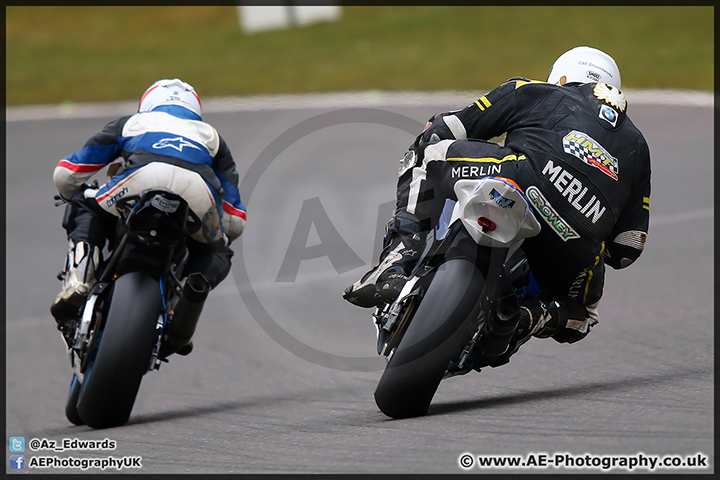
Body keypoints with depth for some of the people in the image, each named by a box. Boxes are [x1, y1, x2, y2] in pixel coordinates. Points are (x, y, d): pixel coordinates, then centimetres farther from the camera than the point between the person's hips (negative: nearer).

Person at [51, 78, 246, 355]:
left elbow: (65, 176, 34)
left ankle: (79, 278, 4)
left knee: (85, 209, 29)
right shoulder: (211, 136, 42)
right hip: (199, 195, 1)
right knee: (217, 252, 32)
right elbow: (235, 222, 38)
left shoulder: (130, 123, 39)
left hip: (141, 180, -1)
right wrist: (212, 238, 59)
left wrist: (80, 200, 56)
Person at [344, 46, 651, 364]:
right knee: (579, 315, 34)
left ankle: (400, 257, -1)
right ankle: (533, 317, -3)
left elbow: (441, 130, 24)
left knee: (429, 151, 21)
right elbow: (627, 248, 28)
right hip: (578, 248, 3)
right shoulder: (637, 144, 36)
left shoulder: (530, 91, 28)